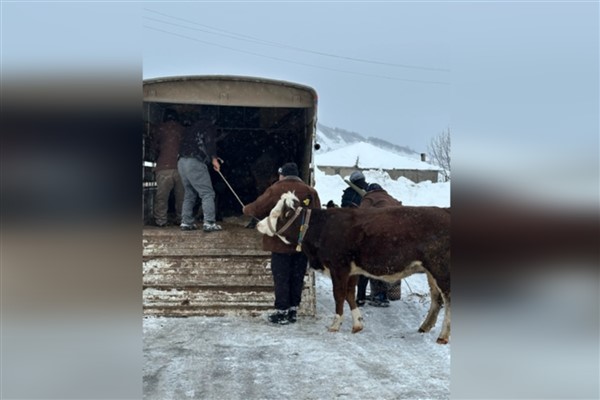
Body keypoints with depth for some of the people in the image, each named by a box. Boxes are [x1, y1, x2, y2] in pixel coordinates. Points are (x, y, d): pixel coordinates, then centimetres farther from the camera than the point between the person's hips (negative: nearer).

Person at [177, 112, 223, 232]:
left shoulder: (190, 128, 28)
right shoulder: (209, 126, 8)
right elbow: (210, 142, -8)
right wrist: (214, 159, -5)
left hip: (182, 162, 7)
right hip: (194, 162, -7)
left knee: (189, 194, 15)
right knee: (208, 193, -6)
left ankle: (186, 222, 10)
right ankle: (209, 223, -14)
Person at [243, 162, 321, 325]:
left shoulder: (276, 189, -8)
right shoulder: (310, 191, 3)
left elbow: (257, 208, -4)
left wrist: (246, 209, 17)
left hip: (281, 243, -4)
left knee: (281, 278, 4)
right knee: (297, 278, 12)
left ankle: (282, 312, 7)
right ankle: (293, 310, 18)